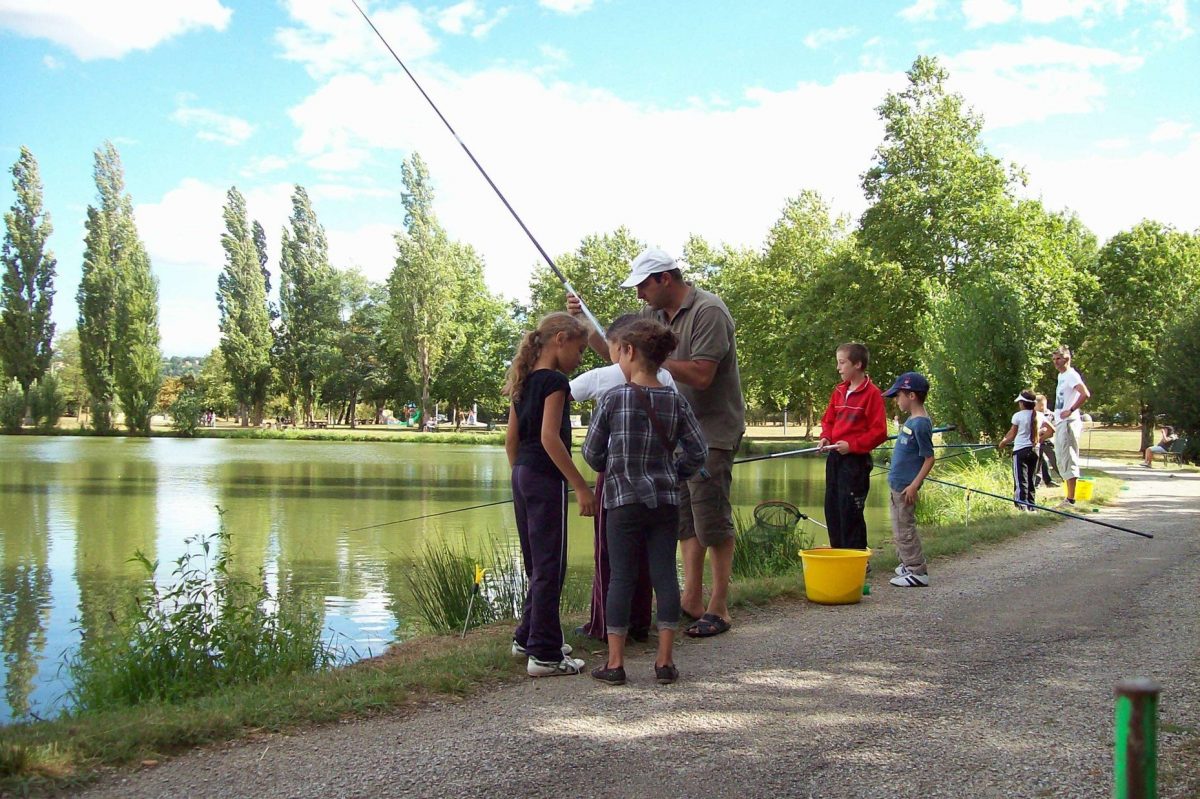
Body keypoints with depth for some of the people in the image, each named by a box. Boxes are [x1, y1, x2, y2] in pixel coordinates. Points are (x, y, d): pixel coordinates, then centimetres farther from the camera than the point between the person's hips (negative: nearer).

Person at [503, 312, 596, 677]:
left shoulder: (524, 382, 12)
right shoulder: (554, 381, -13)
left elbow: (511, 437, 15)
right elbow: (550, 437, -20)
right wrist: (581, 486, -19)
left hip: (522, 475, 9)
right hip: (546, 479, -9)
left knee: (536, 563, 20)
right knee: (549, 566, -3)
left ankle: (527, 638, 30)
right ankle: (544, 654, 0)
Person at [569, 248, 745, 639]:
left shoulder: (708, 311, -15)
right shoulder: (653, 314, 10)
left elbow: (701, 375, -23)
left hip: (711, 430, -8)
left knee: (711, 519, -6)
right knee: (684, 518, 11)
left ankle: (718, 608, 0)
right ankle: (692, 599, 18)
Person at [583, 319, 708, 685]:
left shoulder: (613, 399, -9)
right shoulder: (675, 401, 0)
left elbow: (591, 452, -1)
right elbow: (698, 452, 1)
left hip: (623, 501, -2)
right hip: (666, 502, 3)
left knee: (621, 577, 3)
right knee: (665, 575, 6)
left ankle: (615, 662, 7)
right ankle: (665, 661, 10)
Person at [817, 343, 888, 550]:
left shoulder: (871, 393, -10)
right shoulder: (839, 391, 13)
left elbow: (879, 431, -13)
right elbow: (828, 420, 22)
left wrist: (852, 445, -18)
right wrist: (826, 437, 2)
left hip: (856, 460, -8)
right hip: (835, 457, 8)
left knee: (850, 512, -7)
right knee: (832, 508, 11)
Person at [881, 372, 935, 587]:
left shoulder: (921, 424, -19)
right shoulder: (911, 420, 10)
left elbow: (929, 458, -19)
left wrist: (914, 485, -21)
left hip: (905, 487, -10)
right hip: (896, 484, 10)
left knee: (904, 530, -4)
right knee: (899, 529, 17)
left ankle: (918, 572, 2)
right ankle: (907, 564, 28)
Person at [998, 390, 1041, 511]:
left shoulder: (1018, 416, -9)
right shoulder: (1038, 416, 4)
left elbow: (1012, 435, -1)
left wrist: (1002, 443, 16)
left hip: (1020, 450, -5)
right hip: (1034, 450, 5)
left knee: (1021, 480, -5)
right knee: (1032, 479, 13)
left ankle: (1022, 505, -12)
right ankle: (1031, 505, 14)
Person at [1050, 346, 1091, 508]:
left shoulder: (1071, 375, -12)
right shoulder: (1061, 376, 18)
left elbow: (1085, 394, -26)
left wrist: (1070, 411, -23)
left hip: (1068, 422, -10)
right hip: (1060, 423, 10)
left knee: (1068, 460, -10)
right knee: (1062, 461, 13)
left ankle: (1071, 499, -10)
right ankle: (1068, 497, 18)